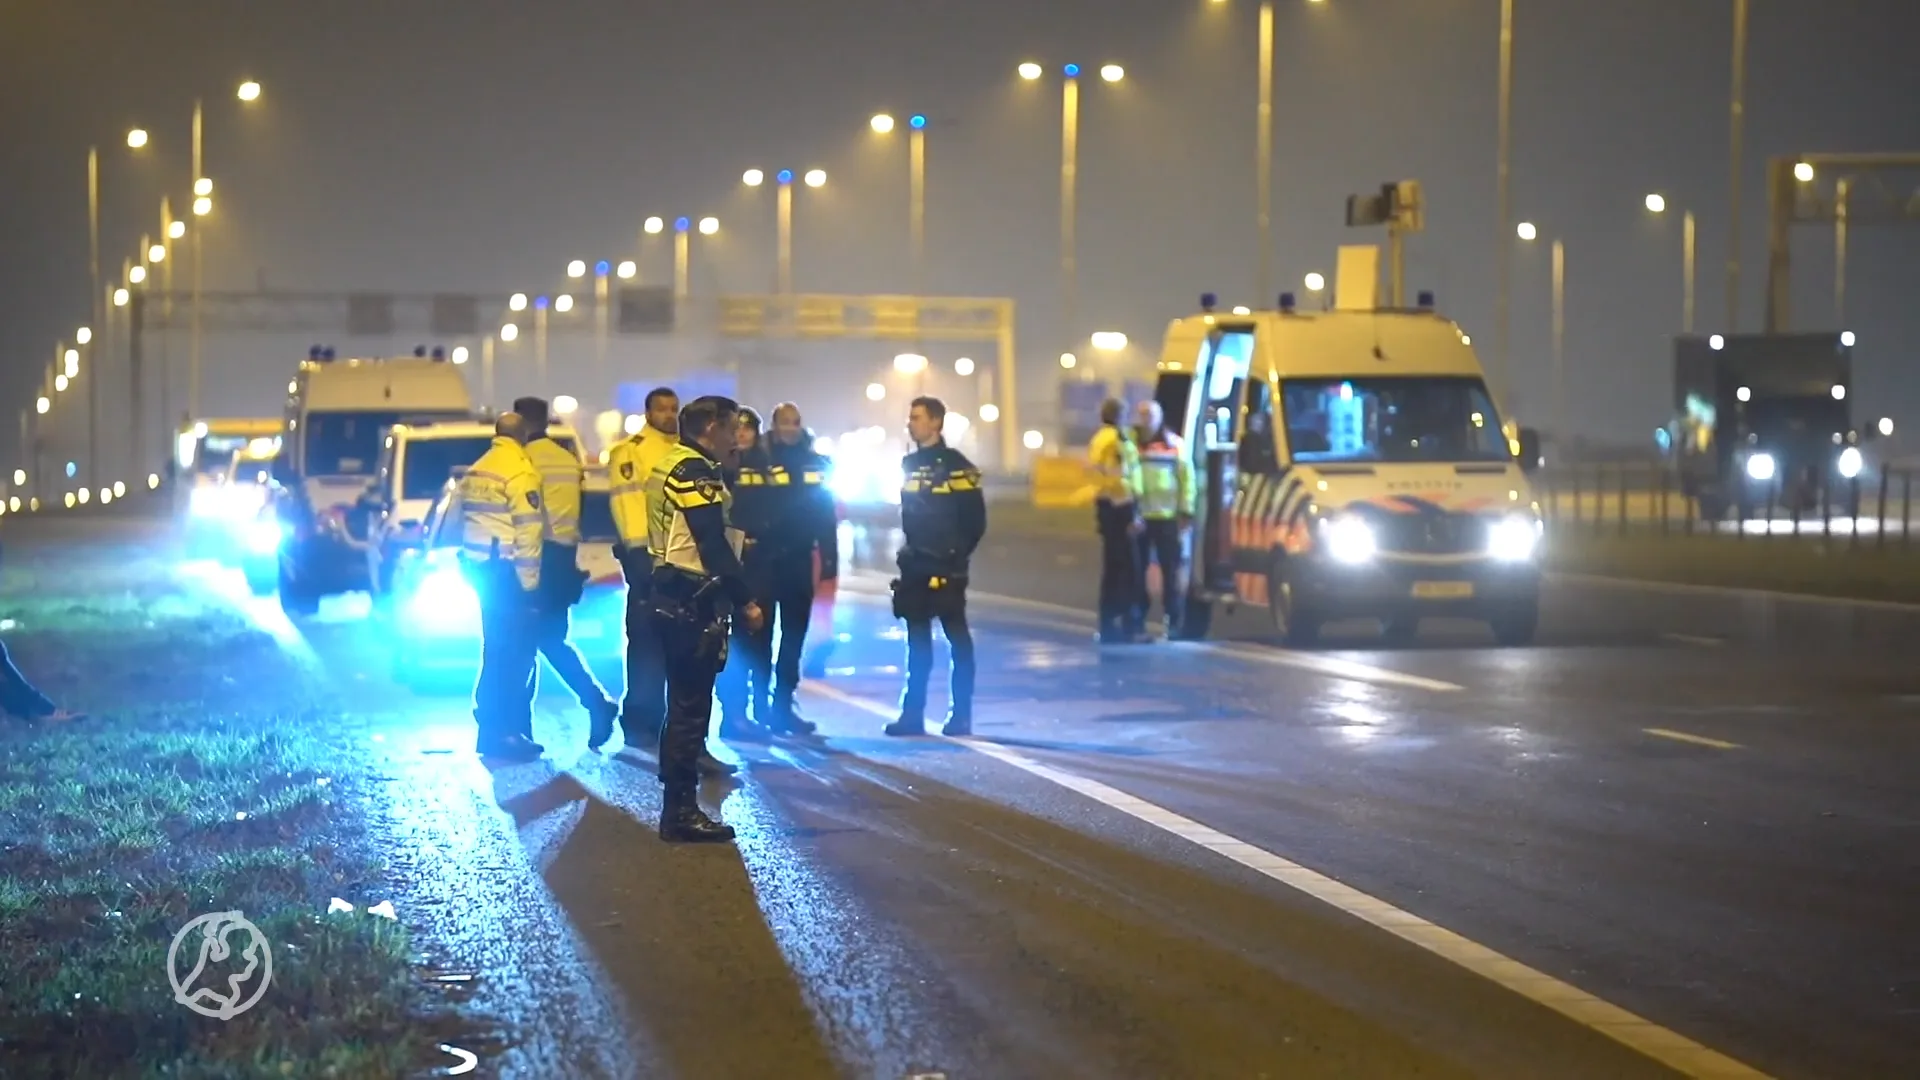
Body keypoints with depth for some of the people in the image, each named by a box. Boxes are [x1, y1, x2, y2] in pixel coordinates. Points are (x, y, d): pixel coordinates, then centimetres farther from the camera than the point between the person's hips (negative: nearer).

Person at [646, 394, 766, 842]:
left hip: (675, 596, 11)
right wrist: (745, 600, -17)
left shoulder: (672, 466, 17)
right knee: (691, 705, -8)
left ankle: (677, 804, 22)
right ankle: (681, 811, -6)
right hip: (694, 602, -11)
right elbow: (712, 544, -20)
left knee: (684, 702, 16)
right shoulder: (694, 470, -15)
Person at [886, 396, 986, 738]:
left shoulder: (955, 466, -8)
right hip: (915, 567, 6)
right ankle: (912, 713, 9)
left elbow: (975, 520, -9)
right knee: (918, 641, 8)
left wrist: (957, 553, -7)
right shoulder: (909, 464, 12)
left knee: (957, 639, -2)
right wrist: (910, 550, 10)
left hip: (946, 569, -6)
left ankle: (961, 715, 0)